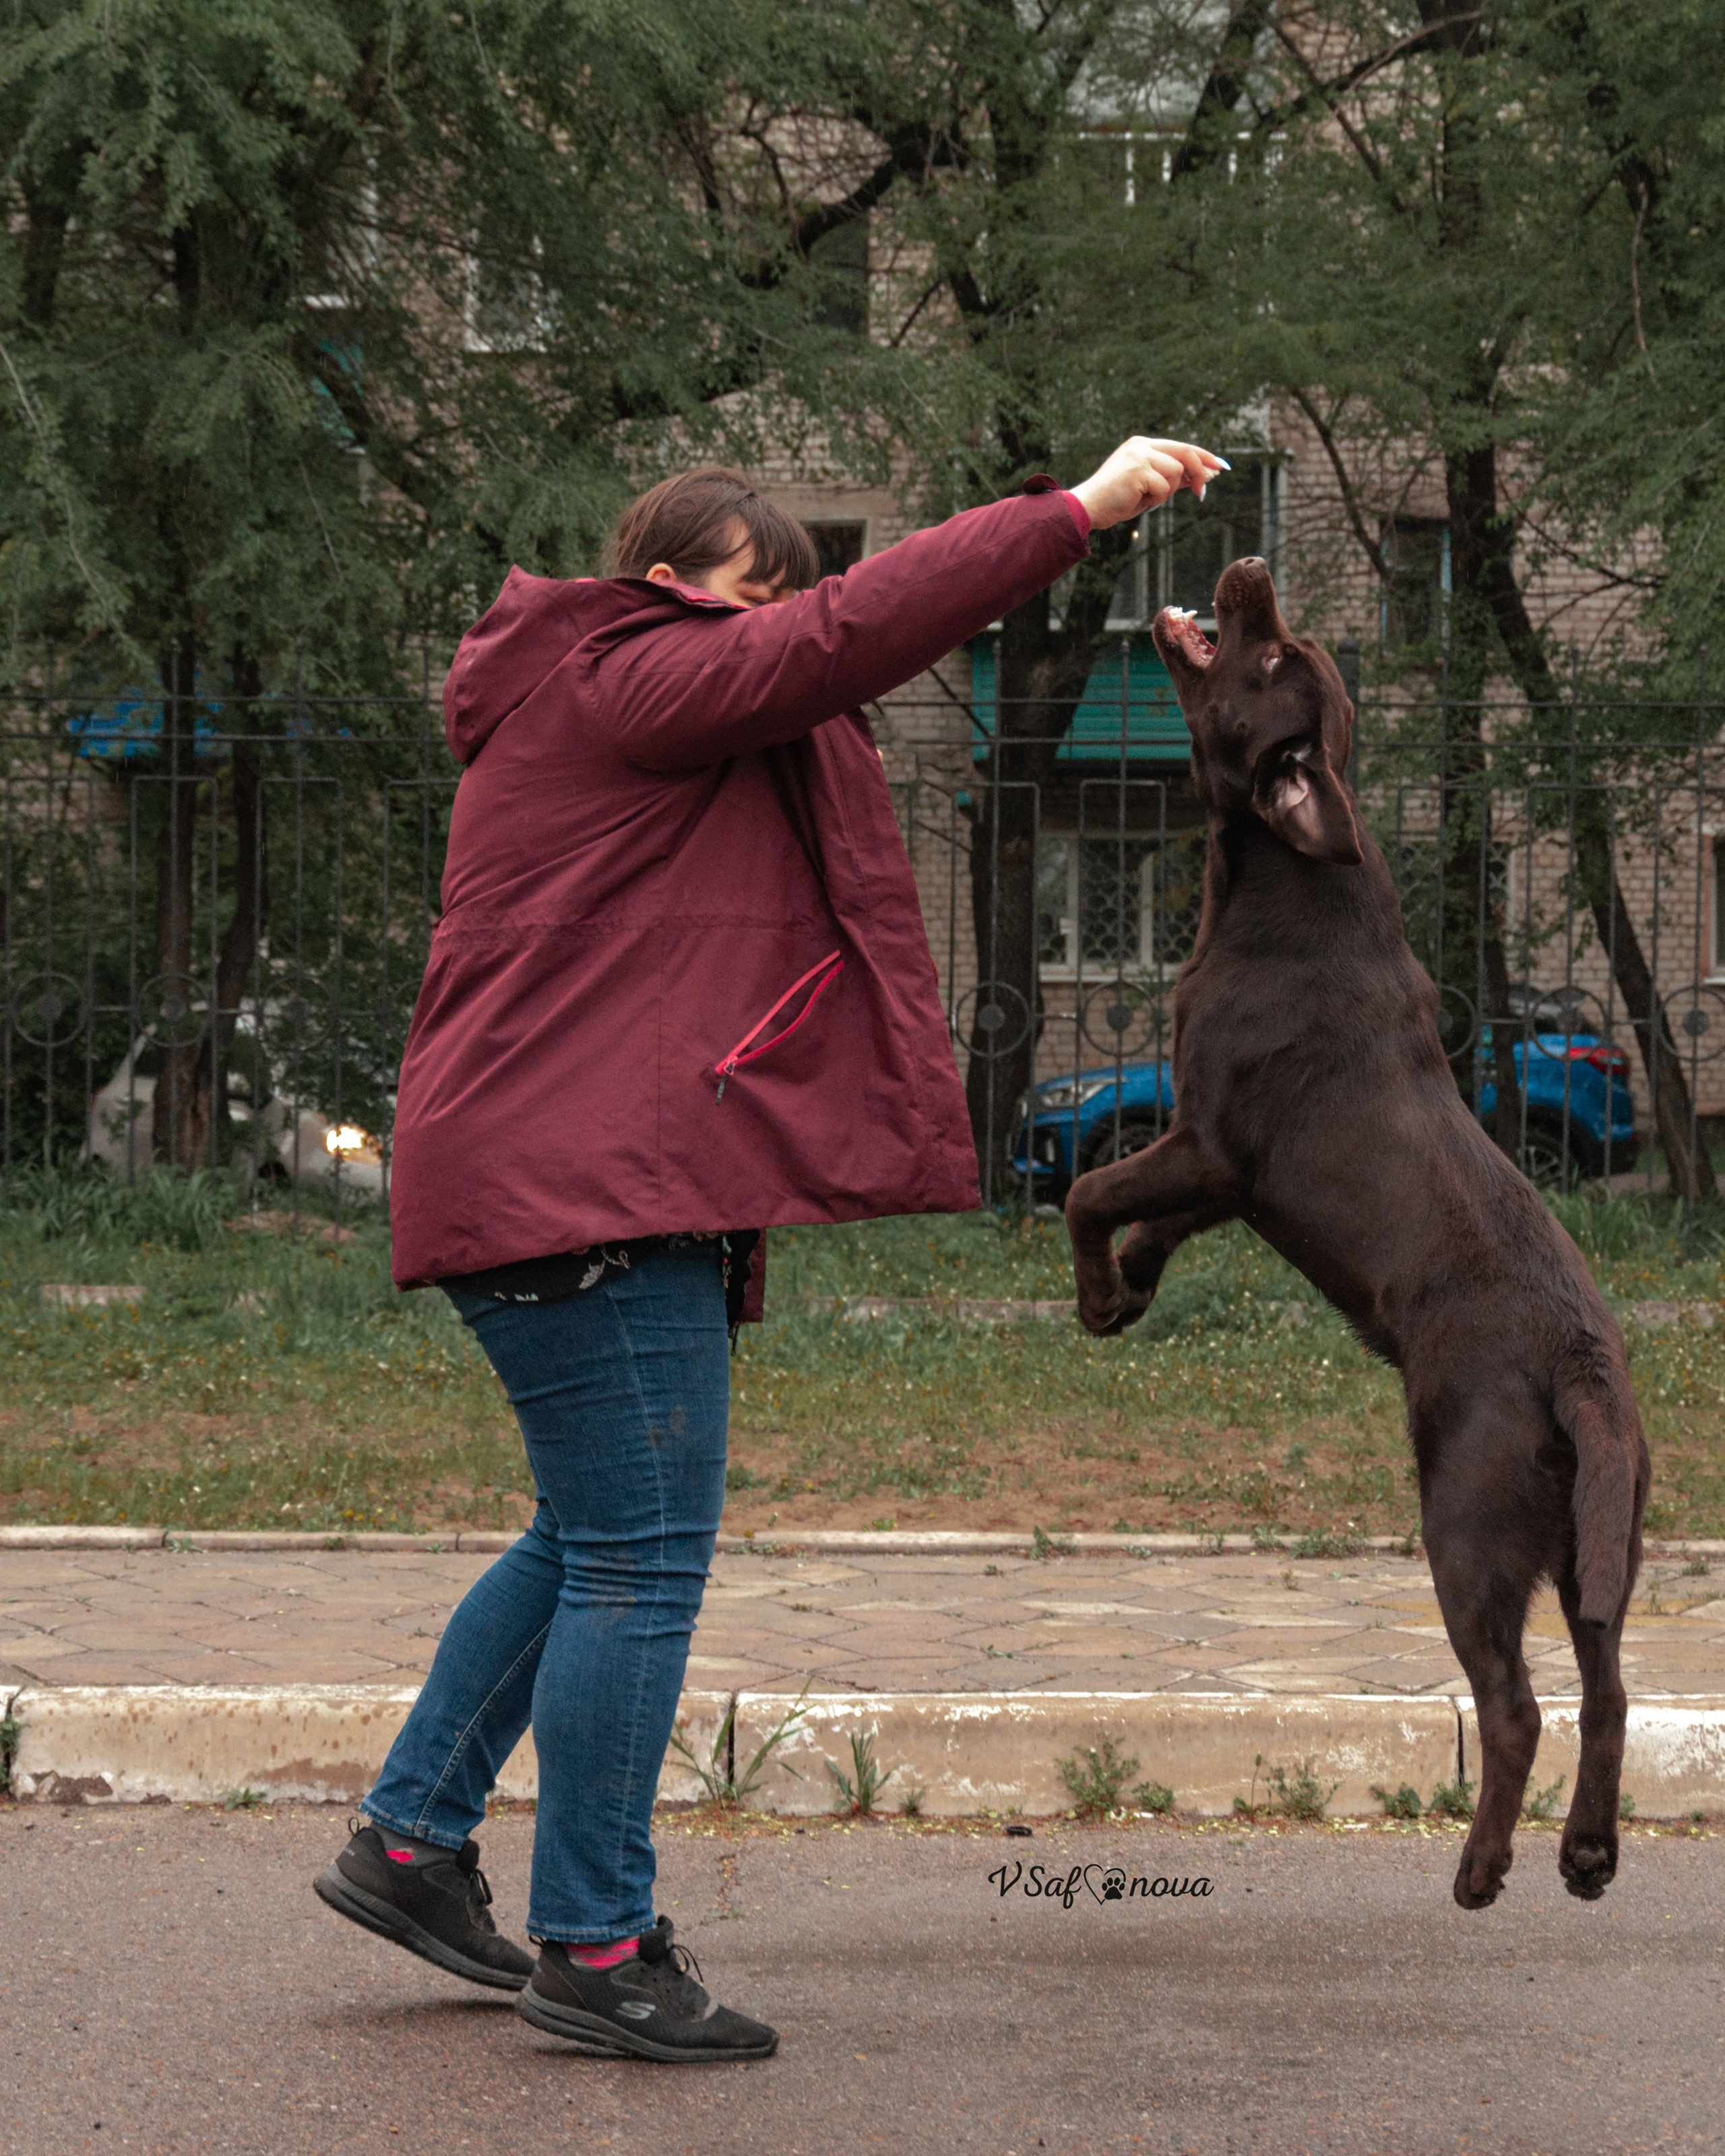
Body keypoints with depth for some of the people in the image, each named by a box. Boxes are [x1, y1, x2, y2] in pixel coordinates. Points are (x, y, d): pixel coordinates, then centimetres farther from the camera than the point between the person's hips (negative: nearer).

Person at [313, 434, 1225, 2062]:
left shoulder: (640, 715, 24)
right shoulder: (618, 686, -9)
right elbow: (843, 637, -17)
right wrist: (1078, 510, -17)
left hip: (579, 1184, 11)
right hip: (584, 1186, -11)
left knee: (592, 1541, 19)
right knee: (641, 1559, -9)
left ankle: (410, 1843, 26)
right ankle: (596, 1952, -4)